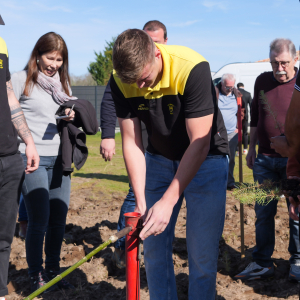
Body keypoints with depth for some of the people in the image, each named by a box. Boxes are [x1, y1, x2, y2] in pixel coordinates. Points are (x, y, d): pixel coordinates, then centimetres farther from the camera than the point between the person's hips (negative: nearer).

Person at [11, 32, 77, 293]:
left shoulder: (63, 83, 15)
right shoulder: (21, 80, -2)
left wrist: (72, 117, -1)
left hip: (59, 159, 5)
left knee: (59, 219, 8)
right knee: (39, 219, -4)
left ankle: (53, 271, 24)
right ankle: (36, 276, 12)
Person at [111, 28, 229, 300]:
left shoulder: (193, 69, -31)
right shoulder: (121, 80, -16)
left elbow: (199, 143, -29)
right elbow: (131, 141, -12)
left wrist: (168, 201, -31)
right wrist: (141, 202, -19)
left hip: (205, 159, -4)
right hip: (159, 159, 4)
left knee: (202, 254, -5)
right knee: (154, 248, 4)